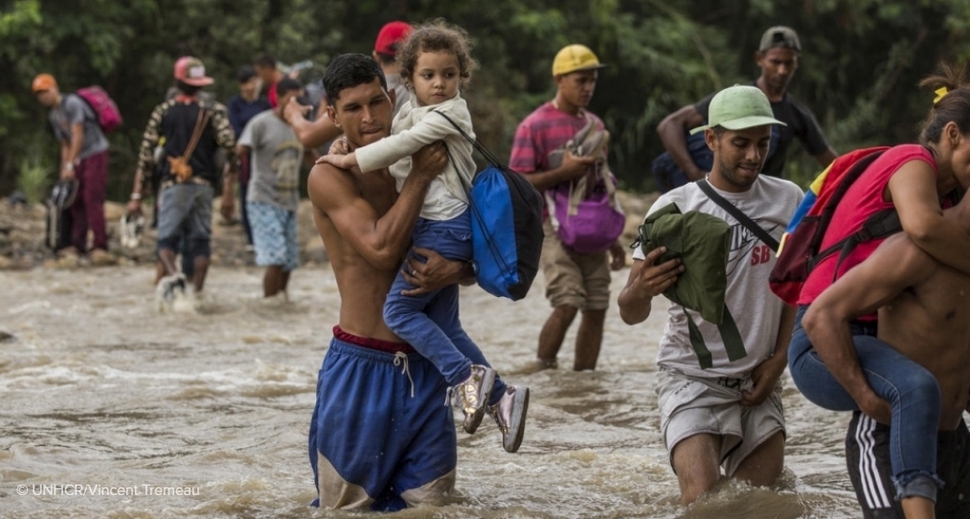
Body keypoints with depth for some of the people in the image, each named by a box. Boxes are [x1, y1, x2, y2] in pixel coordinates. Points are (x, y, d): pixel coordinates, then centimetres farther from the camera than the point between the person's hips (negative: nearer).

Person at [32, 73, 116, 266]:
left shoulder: (72, 103, -12)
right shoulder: (54, 116, 15)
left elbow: (78, 136, -16)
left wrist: (70, 165, -16)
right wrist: (63, 172, 14)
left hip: (95, 154, -9)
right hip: (79, 159, 9)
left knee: (92, 199, -15)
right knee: (76, 201, 4)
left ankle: (100, 247, -19)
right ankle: (77, 245, 9)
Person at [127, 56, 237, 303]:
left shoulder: (162, 112, 5)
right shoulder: (214, 111, 3)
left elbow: (145, 155, 2)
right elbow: (231, 150, -6)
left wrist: (136, 196, 4)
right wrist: (228, 192, -3)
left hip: (172, 184, -1)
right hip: (204, 185, 1)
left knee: (167, 239, 0)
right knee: (200, 240, 10)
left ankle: (172, 275, -29)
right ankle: (196, 292, 3)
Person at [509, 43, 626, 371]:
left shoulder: (594, 125, 15)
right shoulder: (535, 126, -5)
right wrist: (563, 172, -21)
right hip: (554, 226, -6)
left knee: (597, 307, 2)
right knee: (567, 304, -18)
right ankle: (542, 372, -3)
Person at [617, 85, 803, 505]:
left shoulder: (788, 201, 0)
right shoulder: (676, 207, -10)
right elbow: (630, 313, -11)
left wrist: (779, 358, 2)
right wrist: (640, 290, -35)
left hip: (759, 383, 4)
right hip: (693, 377, -4)